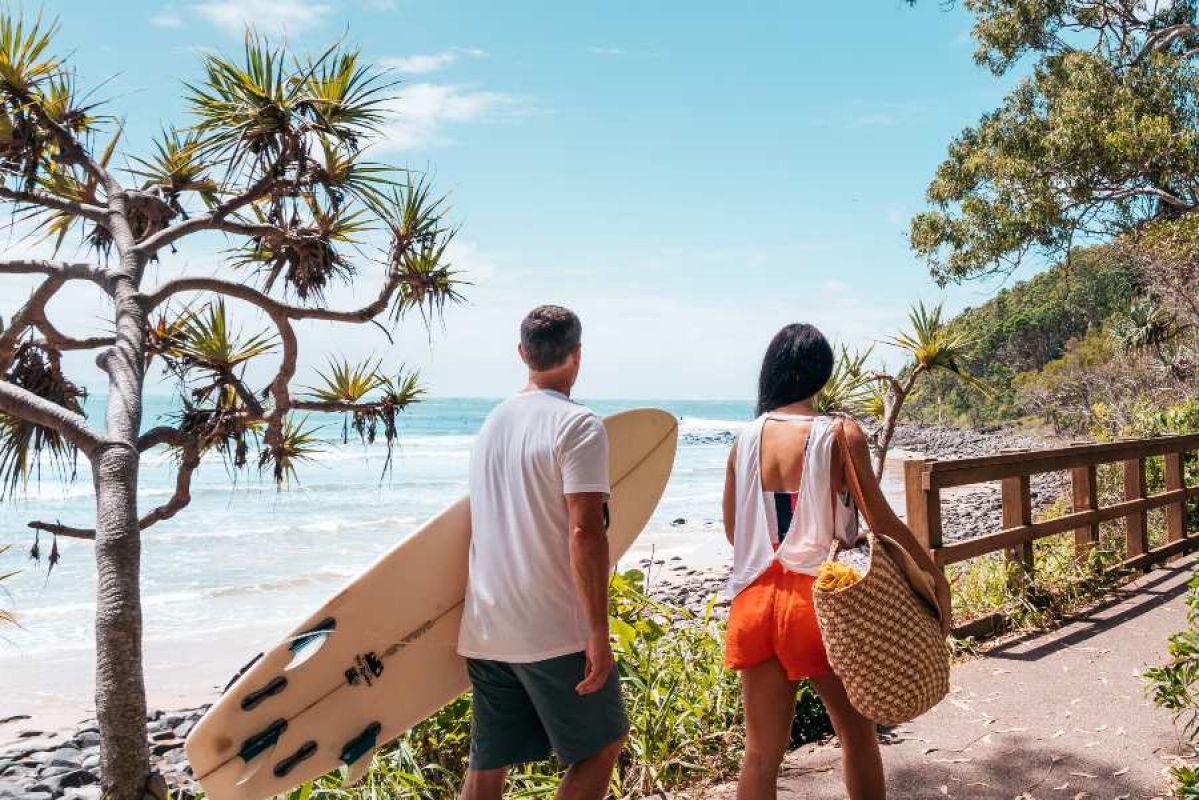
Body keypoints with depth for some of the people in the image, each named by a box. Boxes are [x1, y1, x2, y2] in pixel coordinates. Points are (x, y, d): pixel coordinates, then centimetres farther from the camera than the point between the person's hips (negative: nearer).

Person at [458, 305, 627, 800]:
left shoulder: (492, 422, 11)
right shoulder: (577, 425, -12)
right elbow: (584, 533, -19)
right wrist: (599, 633, -15)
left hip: (484, 629, 7)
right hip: (555, 630, -7)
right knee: (601, 747, 11)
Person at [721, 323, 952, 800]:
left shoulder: (746, 439, 2)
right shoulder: (841, 434, -8)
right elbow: (883, 522, -7)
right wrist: (937, 580, 4)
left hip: (756, 598, 3)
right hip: (816, 598, -3)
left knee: (761, 750, 12)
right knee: (856, 731, 20)